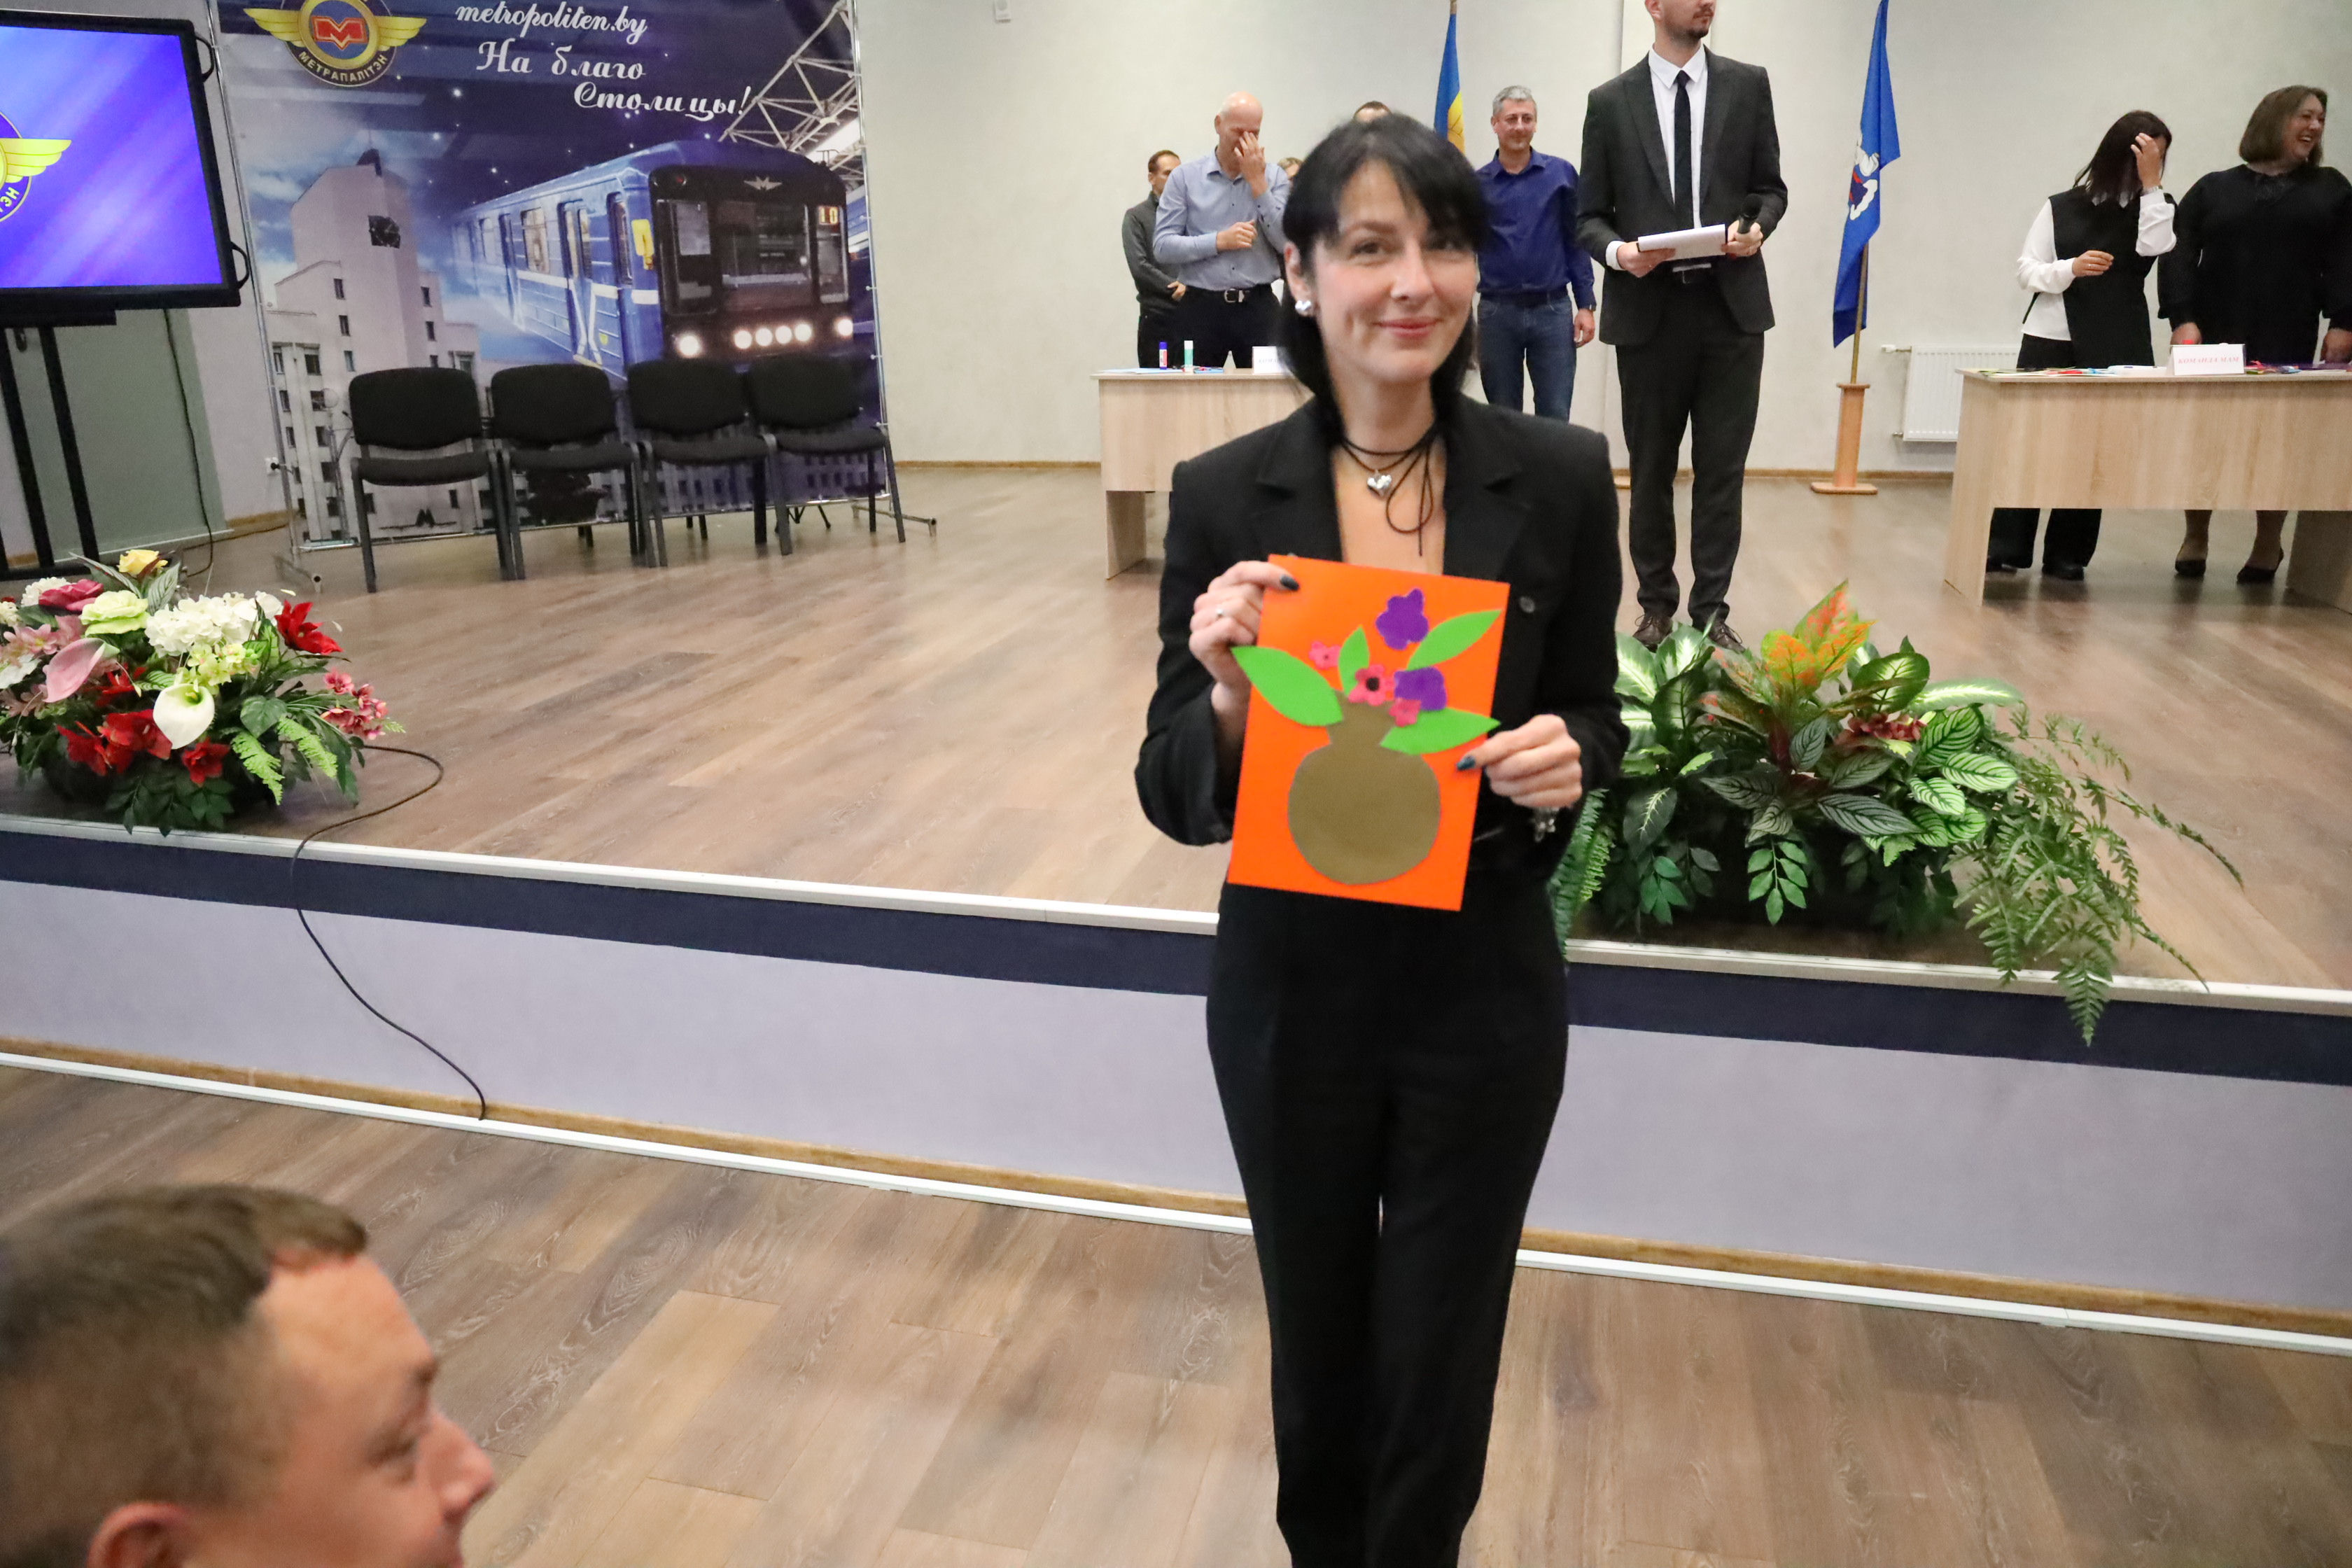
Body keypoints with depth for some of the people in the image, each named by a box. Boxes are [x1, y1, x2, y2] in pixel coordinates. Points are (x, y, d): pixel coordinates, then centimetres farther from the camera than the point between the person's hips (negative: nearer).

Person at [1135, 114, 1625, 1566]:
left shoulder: (1561, 477, -8)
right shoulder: (1224, 495, -11)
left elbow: (1594, 724, 2)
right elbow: (1173, 796, -8)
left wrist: (1564, 765, -20)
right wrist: (1227, 699, -29)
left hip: (1486, 997, 0)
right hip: (1291, 998, 0)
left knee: (1441, 1373, 14)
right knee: (1319, 1352, 22)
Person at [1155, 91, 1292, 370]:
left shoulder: (1274, 178, 9)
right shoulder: (1185, 177, 5)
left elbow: (1288, 243, -4)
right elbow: (1162, 247, -3)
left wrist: (1257, 181, -6)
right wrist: (1219, 241, -12)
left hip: (1257, 307, 1)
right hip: (1202, 308, -1)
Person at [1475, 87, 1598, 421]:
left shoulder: (1561, 174, 4)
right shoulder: (1477, 183, 4)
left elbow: (1576, 241, 5)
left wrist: (1585, 305, 0)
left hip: (1553, 309, -1)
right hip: (1497, 312, 1)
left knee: (1555, 418, -2)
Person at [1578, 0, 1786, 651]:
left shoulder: (1749, 85, 7)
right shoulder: (1610, 101, 3)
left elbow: (1770, 187, 11)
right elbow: (1590, 216, 4)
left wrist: (1757, 226, -11)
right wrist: (1616, 251, -16)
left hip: (1732, 305, 1)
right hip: (1648, 308, -1)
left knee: (1722, 468, 2)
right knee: (1652, 469, 8)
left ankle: (1712, 609, 11)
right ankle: (1657, 606, 20)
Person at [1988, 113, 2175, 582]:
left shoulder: (2154, 209, 9)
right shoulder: (2061, 207, 6)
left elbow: (2153, 248, -12)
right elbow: (2026, 270, 3)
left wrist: (2151, 182, -12)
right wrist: (2070, 269, -15)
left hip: (2113, 348, 1)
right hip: (2049, 340, -1)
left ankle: (2067, 554, 8)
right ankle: (2007, 547, 3)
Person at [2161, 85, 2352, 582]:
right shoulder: (2213, 189, 10)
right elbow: (2179, 257, 1)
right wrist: (2182, 319, -13)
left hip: (2288, 343, 1)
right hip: (2216, 336, -1)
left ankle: (2268, 544, 13)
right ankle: (2195, 537, 16)